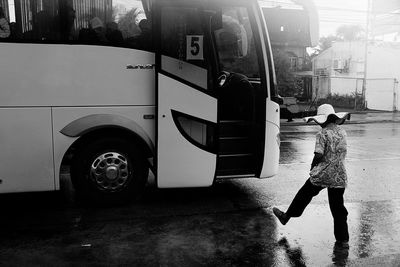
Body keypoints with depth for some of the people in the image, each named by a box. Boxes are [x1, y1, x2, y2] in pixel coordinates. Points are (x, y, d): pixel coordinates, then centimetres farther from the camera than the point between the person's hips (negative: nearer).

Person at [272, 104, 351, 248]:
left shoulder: (323, 133, -11)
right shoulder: (342, 132, 8)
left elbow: (319, 154, -15)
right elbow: (341, 153, 11)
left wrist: (313, 166, 2)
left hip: (322, 174, -5)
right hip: (339, 176, 5)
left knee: (304, 194, 16)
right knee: (338, 207, 11)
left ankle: (286, 216, 33)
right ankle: (343, 239, 14)